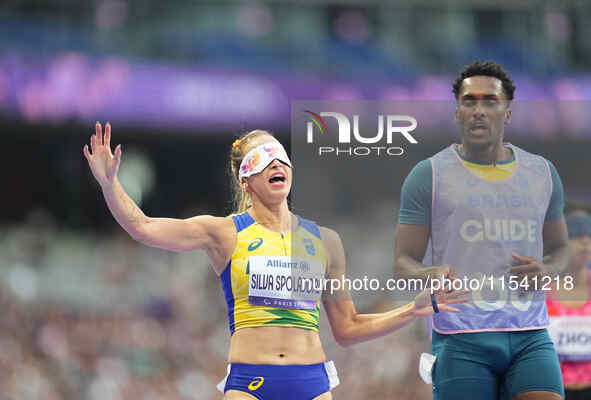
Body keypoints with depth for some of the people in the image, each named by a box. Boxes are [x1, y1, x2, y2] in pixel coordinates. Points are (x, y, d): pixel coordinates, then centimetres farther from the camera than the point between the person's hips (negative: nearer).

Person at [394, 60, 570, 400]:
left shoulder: (542, 173, 13)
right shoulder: (429, 176, 3)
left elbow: (560, 247, 25)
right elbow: (404, 261, 3)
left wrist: (548, 270, 0)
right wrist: (431, 275, -21)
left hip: (530, 337, 3)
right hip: (461, 339, -3)